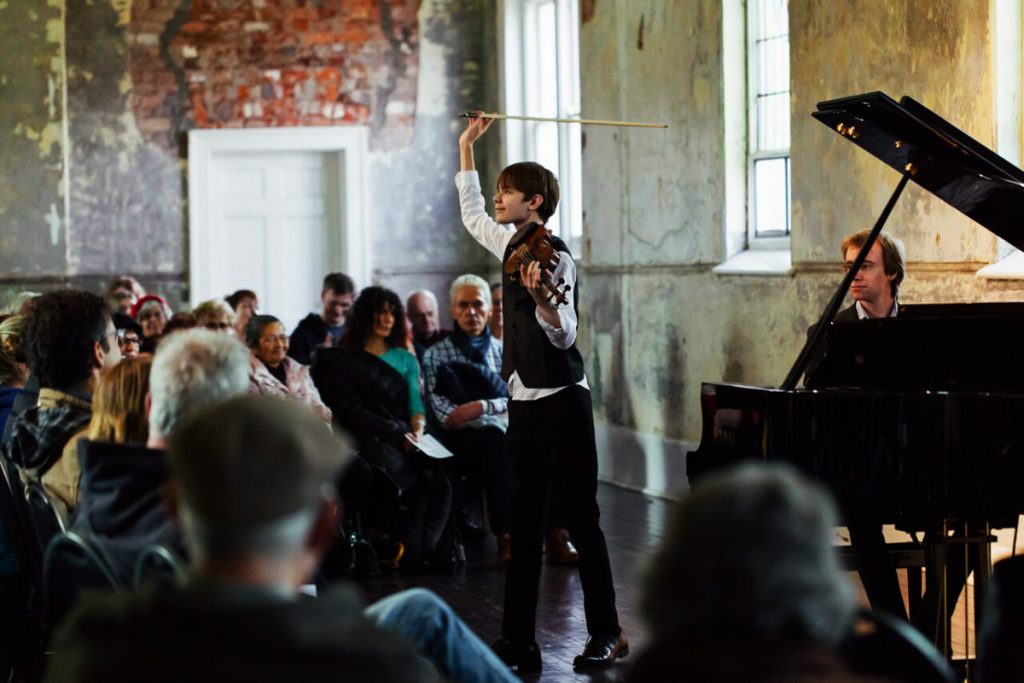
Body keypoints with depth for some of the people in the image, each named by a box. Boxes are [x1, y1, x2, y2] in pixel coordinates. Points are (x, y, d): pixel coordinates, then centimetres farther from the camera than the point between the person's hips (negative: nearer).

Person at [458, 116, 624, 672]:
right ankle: (517, 641, 10)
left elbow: (563, 334, -21)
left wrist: (539, 296, -40)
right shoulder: (513, 245, 11)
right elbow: (472, 216, 30)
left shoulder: (554, 257, -13)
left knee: (581, 519, -1)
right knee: (523, 527, 7)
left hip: (561, 402, -8)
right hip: (523, 405, 8)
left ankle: (607, 633, 10)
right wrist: (466, 146, 33)